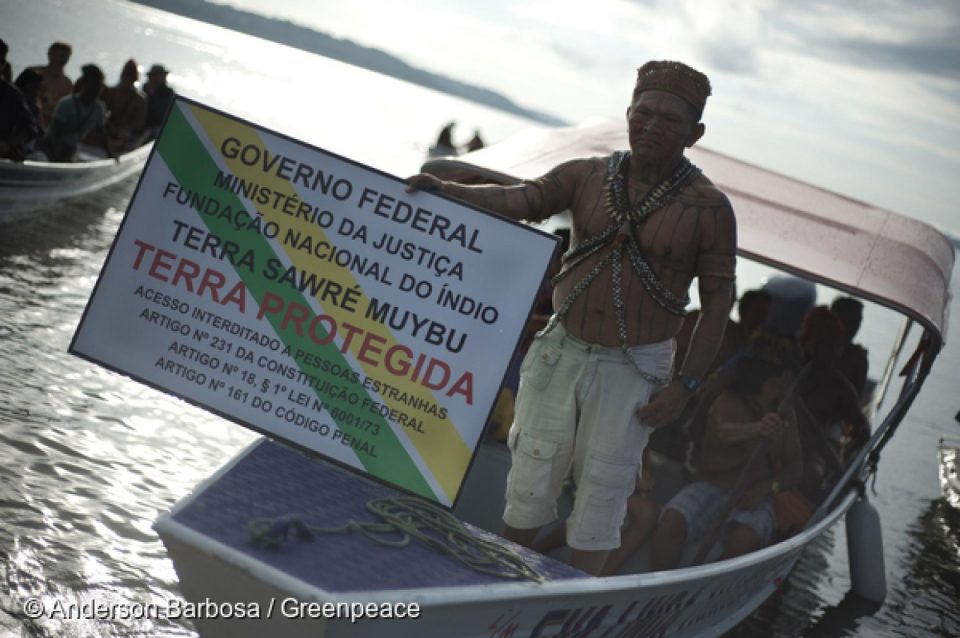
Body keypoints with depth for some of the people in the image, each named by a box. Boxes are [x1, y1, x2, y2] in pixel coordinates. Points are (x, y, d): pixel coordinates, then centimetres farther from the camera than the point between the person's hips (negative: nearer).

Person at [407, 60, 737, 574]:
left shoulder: (708, 208, -7)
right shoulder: (587, 176, 1)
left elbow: (717, 304, -5)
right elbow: (520, 199, -12)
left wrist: (684, 386, -11)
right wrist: (444, 190, -29)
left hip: (632, 368, -2)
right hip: (562, 352, 3)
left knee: (602, 485, 2)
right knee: (532, 473, 6)